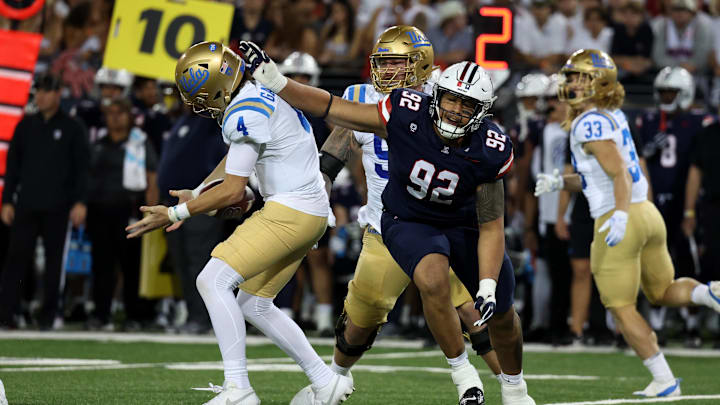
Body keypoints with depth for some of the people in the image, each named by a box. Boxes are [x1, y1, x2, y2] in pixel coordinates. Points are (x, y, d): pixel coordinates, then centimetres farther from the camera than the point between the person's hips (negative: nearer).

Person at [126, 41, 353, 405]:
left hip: (291, 210, -10)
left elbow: (232, 191, -15)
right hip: (310, 213, 10)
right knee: (253, 305, 16)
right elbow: (233, 160, 28)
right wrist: (196, 195, 20)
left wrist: (175, 214, -7)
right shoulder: (261, 95, 14)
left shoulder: (246, 114, -17)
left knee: (213, 280, -14)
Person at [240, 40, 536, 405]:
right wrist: (270, 77, -28)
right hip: (409, 222, -2)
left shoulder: (489, 153, -25)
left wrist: (488, 287, -26)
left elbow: (491, 227, -18)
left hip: (464, 225, 2)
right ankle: (461, 370, -12)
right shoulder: (406, 114, -28)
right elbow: (329, 108, -21)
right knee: (433, 280, -33)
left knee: (501, 316, 9)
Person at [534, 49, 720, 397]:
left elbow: (620, 172, -23)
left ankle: (664, 381, 1)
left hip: (622, 220, -9)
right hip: (647, 213, 9)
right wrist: (559, 182, 16)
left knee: (622, 309, 1)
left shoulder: (590, 124, -14)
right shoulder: (612, 116, 14)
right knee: (663, 292, 22)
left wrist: (621, 215, -35)